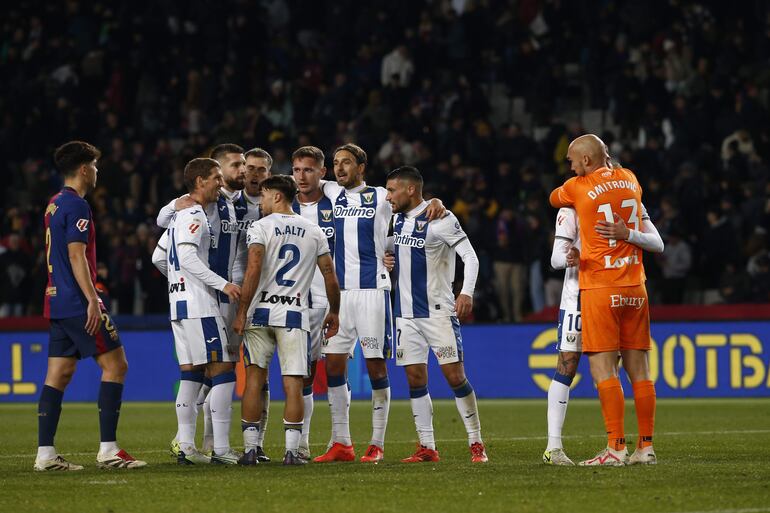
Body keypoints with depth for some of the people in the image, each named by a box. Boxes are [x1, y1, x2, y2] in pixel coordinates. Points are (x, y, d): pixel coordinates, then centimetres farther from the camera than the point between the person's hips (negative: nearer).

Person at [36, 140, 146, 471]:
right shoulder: (77, 206, -12)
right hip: (78, 302, -9)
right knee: (115, 365, -6)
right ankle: (108, 449, -10)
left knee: (59, 374, 7)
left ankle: (45, 453, 3)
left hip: (57, 303, 9)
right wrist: (93, 300, -20)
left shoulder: (53, 205, 17)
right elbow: (76, 255, -19)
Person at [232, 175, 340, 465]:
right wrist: (334, 313, 23)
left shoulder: (261, 227, -2)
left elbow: (253, 271, -12)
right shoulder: (314, 232, 10)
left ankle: (250, 450, 3)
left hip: (261, 311, -2)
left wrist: (241, 313, -9)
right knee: (293, 384, 1)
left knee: (254, 379, 5)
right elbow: (330, 276, 10)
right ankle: (291, 451, -5)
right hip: (295, 315, 2)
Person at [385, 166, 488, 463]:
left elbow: (470, 256, -14)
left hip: (438, 311, -7)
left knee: (455, 376, -9)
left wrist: (467, 292, -27)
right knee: (415, 379, 4)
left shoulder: (439, 219, -11)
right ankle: (427, 447, 8)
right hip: (406, 313, 7)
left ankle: (476, 444, -2)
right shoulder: (398, 219, 11)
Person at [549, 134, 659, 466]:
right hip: (635, 287, 6)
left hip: (599, 289, -6)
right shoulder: (630, 180, 9)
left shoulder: (578, 188, -6)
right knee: (639, 369, 7)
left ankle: (616, 447, -12)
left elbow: (554, 199, 16)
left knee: (603, 370, -6)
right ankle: (646, 447, 7)